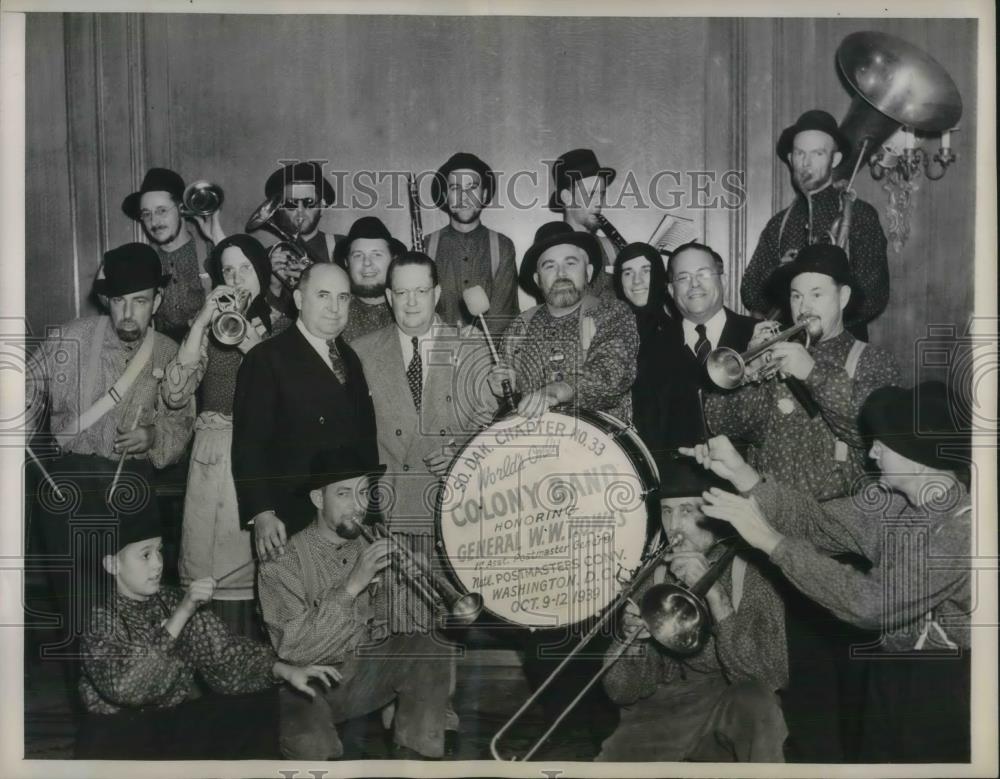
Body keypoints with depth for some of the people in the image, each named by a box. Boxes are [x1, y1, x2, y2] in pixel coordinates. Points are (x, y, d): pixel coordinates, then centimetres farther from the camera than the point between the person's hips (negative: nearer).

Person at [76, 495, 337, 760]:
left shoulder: (174, 600, 2)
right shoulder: (98, 616, -12)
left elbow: (221, 654, -5)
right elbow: (125, 687, -27)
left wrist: (285, 670, -22)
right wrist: (181, 615, -32)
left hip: (183, 718, 4)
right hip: (121, 731, -4)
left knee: (260, 708, -16)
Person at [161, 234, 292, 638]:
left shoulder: (282, 326, 7)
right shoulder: (208, 324, 8)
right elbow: (174, 395, -5)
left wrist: (248, 340, -13)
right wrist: (201, 323, -8)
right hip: (216, 455, 1)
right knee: (213, 558, 0)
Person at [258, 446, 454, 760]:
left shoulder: (374, 546, -3)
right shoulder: (282, 563, -16)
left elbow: (415, 623, -7)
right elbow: (294, 651, -26)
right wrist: (352, 586, -33)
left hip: (367, 677, 5)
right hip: (308, 688, -5)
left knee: (431, 646, -18)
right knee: (310, 744, -35)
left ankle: (412, 757, -4)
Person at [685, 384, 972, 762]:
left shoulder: (966, 525, -29)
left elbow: (875, 604, -35)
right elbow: (820, 522, -3)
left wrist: (770, 540, -33)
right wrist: (739, 472, -16)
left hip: (947, 690, -7)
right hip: (892, 674, 7)